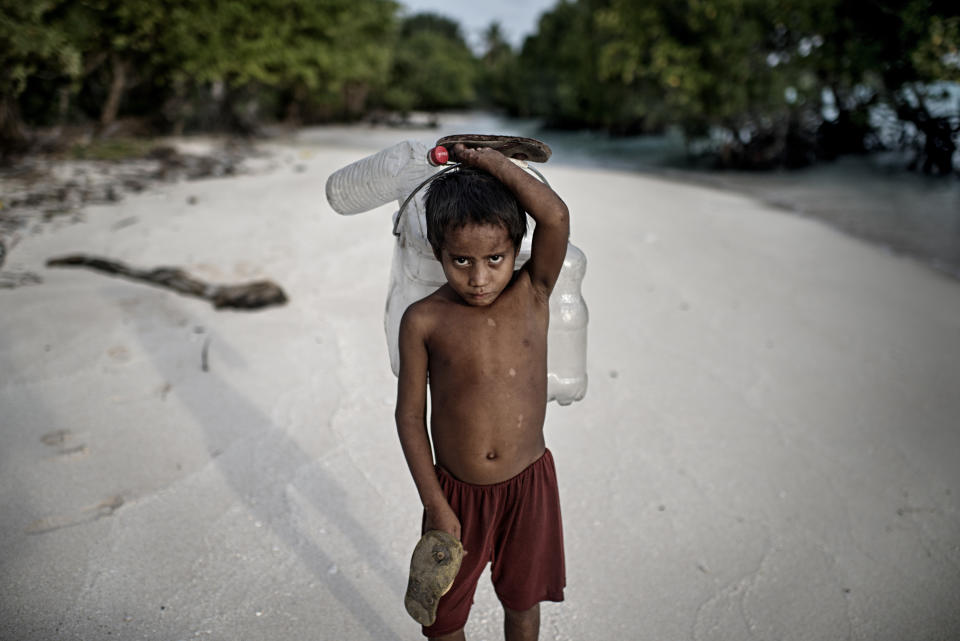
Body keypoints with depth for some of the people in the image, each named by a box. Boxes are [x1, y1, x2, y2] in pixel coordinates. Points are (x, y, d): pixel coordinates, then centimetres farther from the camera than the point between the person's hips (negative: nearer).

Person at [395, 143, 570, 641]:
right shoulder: (424, 320, -13)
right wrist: (434, 504, -8)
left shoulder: (532, 295, -10)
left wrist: (489, 161, -21)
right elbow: (410, 417, -7)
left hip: (528, 485, 1)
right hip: (455, 490, 0)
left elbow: (556, 217, -27)